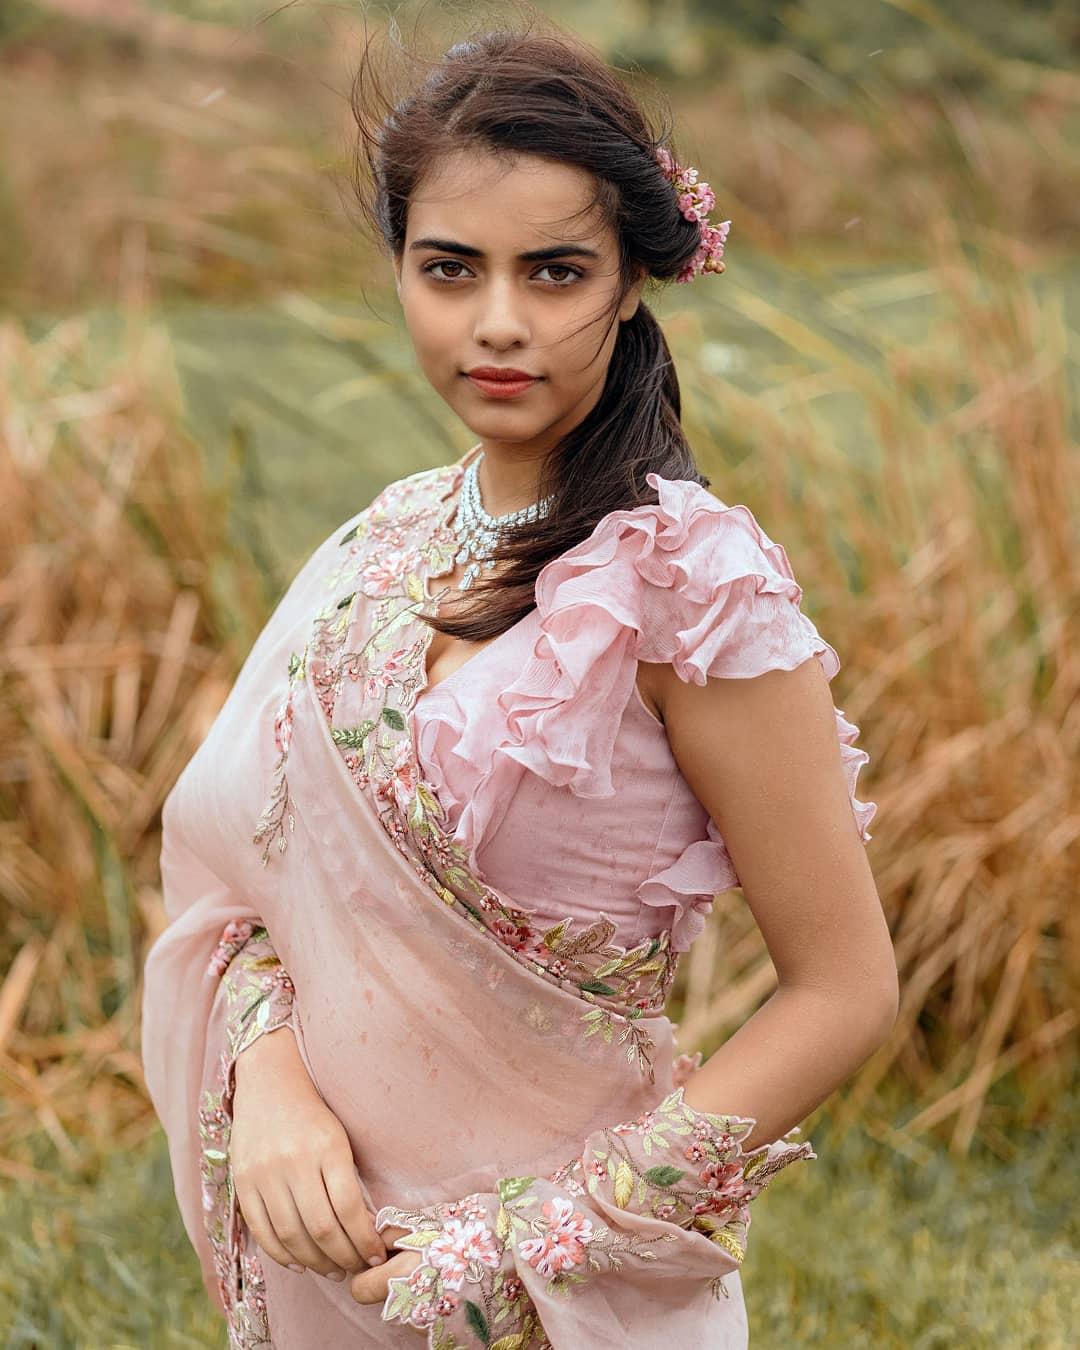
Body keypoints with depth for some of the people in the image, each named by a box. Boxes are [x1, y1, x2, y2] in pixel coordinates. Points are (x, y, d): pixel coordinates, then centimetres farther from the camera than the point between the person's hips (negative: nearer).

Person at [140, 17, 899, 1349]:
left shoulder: (688, 580, -19)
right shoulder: (385, 546, -2)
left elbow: (842, 991, -17)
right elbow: (258, 859, 6)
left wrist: (533, 1236, -18)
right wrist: (272, 1077, -14)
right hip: (337, 1233, 5)